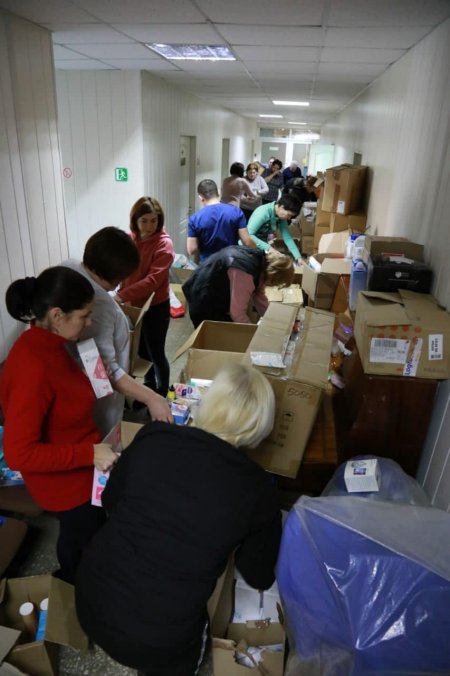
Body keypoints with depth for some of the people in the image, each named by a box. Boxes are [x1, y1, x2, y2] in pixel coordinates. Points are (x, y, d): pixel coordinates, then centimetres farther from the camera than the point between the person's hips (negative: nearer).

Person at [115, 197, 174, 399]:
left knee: (155, 353, 7)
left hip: (156, 306, -6)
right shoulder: (129, 239, 3)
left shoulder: (164, 244, -17)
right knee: (141, 351, 19)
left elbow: (153, 280, -26)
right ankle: (148, 388, 42)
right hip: (133, 304, 6)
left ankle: (161, 397, 28)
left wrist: (122, 295, -32)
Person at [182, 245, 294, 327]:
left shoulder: (261, 260, -8)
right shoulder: (245, 273, -36)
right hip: (204, 304, -9)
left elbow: (259, 296, 1)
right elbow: (238, 313, -33)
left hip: (219, 296, 9)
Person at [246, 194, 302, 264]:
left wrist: (298, 257, -10)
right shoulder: (263, 212, -26)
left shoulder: (281, 217, -5)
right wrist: (268, 247, -37)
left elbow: (287, 238, -2)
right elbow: (248, 235, -33)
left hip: (263, 249, 7)